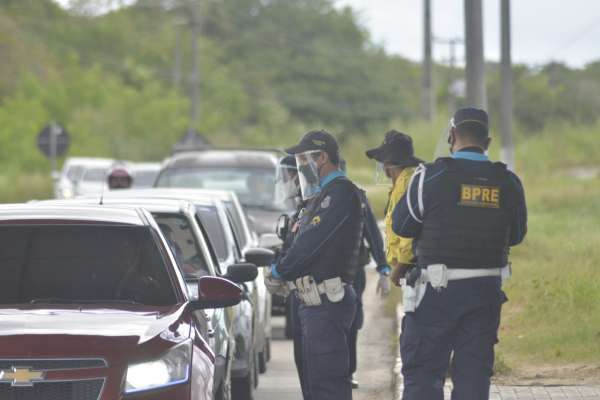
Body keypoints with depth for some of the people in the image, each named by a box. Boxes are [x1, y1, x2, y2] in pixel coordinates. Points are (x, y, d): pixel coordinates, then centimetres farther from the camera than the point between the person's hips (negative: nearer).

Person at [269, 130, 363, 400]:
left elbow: (312, 240, -18)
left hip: (327, 304, -11)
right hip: (313, 304, 11)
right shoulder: (324, 195, 20)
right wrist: (285, 273, 6)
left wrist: (279, 270, -7)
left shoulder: (341, 192, -13)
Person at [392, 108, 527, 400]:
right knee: (474, 376, 9)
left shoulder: (430, 177, -10)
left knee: (422, 375, 3)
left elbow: (402, 226, -3)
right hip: (486, 290, 3)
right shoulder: (508, 183, 0)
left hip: (437, 290, -3)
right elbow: (516, 235, 11)